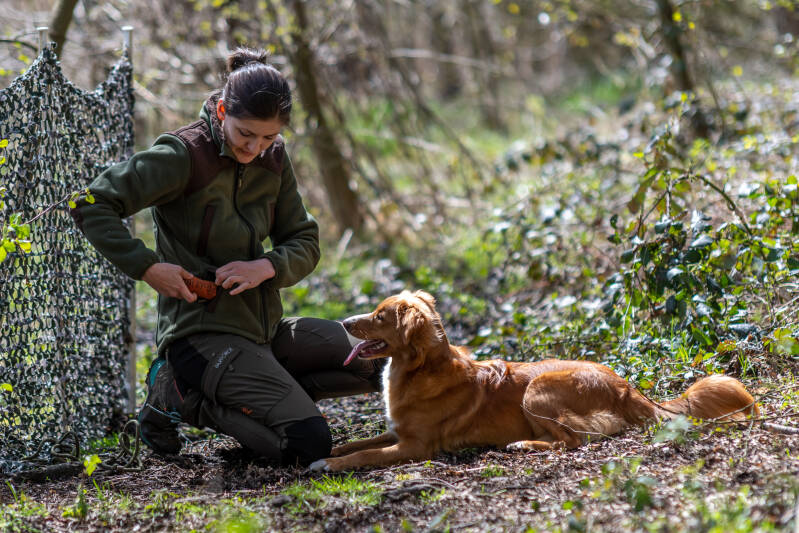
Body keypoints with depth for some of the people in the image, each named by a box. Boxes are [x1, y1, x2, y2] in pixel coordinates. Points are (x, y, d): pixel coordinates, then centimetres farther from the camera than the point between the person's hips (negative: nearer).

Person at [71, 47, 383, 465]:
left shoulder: (273, 159, 5)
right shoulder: (184, 156, -15)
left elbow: (305, 243, 8)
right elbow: (91, 205, -17)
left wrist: (267, 266, -14)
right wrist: (147, 266, -23)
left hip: (265, 326, 8)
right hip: (202, 333, -8)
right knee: (310, 443, -19)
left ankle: (246, 389, 6)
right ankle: (182, 396, 0)